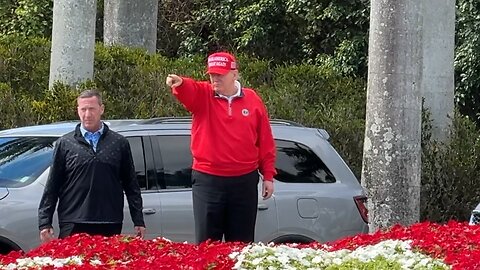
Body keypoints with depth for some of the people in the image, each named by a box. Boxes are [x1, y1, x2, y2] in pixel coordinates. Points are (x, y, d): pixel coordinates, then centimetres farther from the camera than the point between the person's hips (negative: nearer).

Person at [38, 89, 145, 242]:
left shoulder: (119, 143, 12)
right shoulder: (65, 144, 9)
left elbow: (131, 185, 13)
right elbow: (52, 187, 9)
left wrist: (138, 221, 8)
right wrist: (45, 223, 2)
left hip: (109, 227, 1)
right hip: (73, 227, -1)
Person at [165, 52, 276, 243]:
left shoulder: (252, 100, 5)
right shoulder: (201, 95, 1)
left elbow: (265, 142, 7)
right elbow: (188, 90, -24)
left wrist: (268, 176, 5)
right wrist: (179, 83, -48)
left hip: (244, 181, 1)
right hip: (207, 180, -1)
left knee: (242, 244, 8)